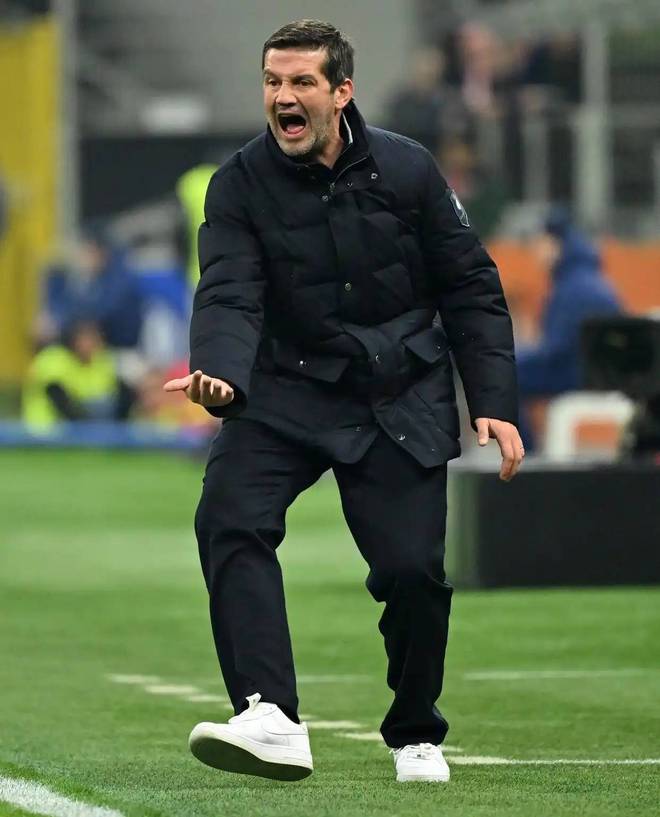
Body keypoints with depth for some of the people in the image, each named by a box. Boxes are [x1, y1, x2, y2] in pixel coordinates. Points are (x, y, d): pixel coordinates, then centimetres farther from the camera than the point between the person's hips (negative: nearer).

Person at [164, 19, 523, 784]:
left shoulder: (405, 170, -4)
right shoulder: (241, 184, -6)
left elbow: (470, 289, 4)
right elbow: (230, 296, -18)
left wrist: (494, 402, -2)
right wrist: (220, 376, -38)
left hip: (402, 402, 0)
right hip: (289, 391, 0)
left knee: (412, 569, -9)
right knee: (228, 515, -25)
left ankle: (416, 735, 19)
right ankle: (270, 720, -35)